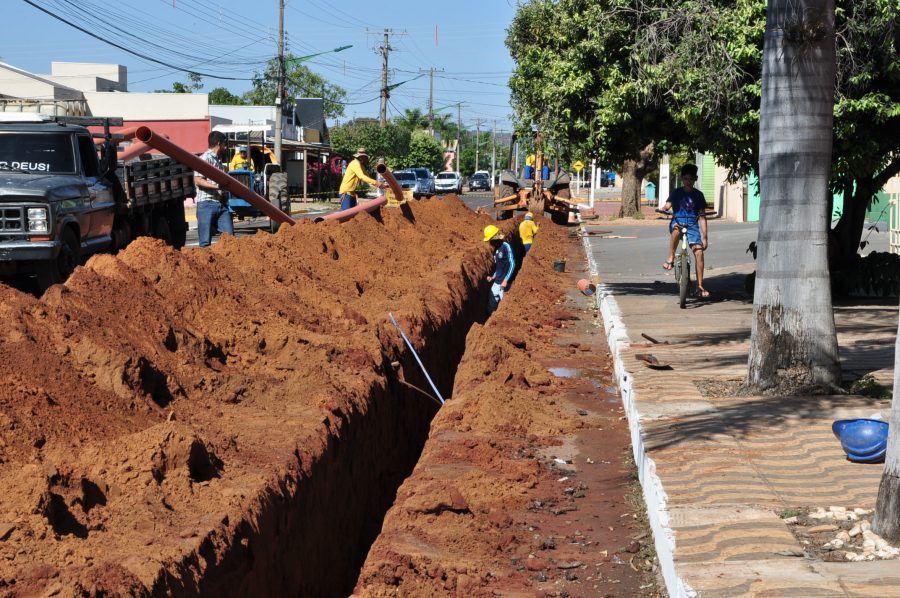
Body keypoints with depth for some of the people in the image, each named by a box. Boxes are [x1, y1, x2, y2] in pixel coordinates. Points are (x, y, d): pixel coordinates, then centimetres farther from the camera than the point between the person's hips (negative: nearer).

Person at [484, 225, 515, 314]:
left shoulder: (506, 246, -12)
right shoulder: (496, 250, 12)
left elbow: (512, 264, -15)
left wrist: (506, 280, -18)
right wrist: (493, 277, 14)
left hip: (504, 283, -8)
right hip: (496, 283, 8)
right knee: (492, 306, 9)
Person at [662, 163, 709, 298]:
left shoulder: (698, 195, 7)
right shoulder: (677, 193, 5)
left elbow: (702, 217, 6)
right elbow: (668, 205, -9)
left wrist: (705, 236, 1)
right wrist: (664, 209, -35)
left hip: (692, 226, 1)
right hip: (677, 222, -1)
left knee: (698, 252, -15)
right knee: (676, 230, -40)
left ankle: (700, 287, -10)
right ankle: (670, 258, -23)